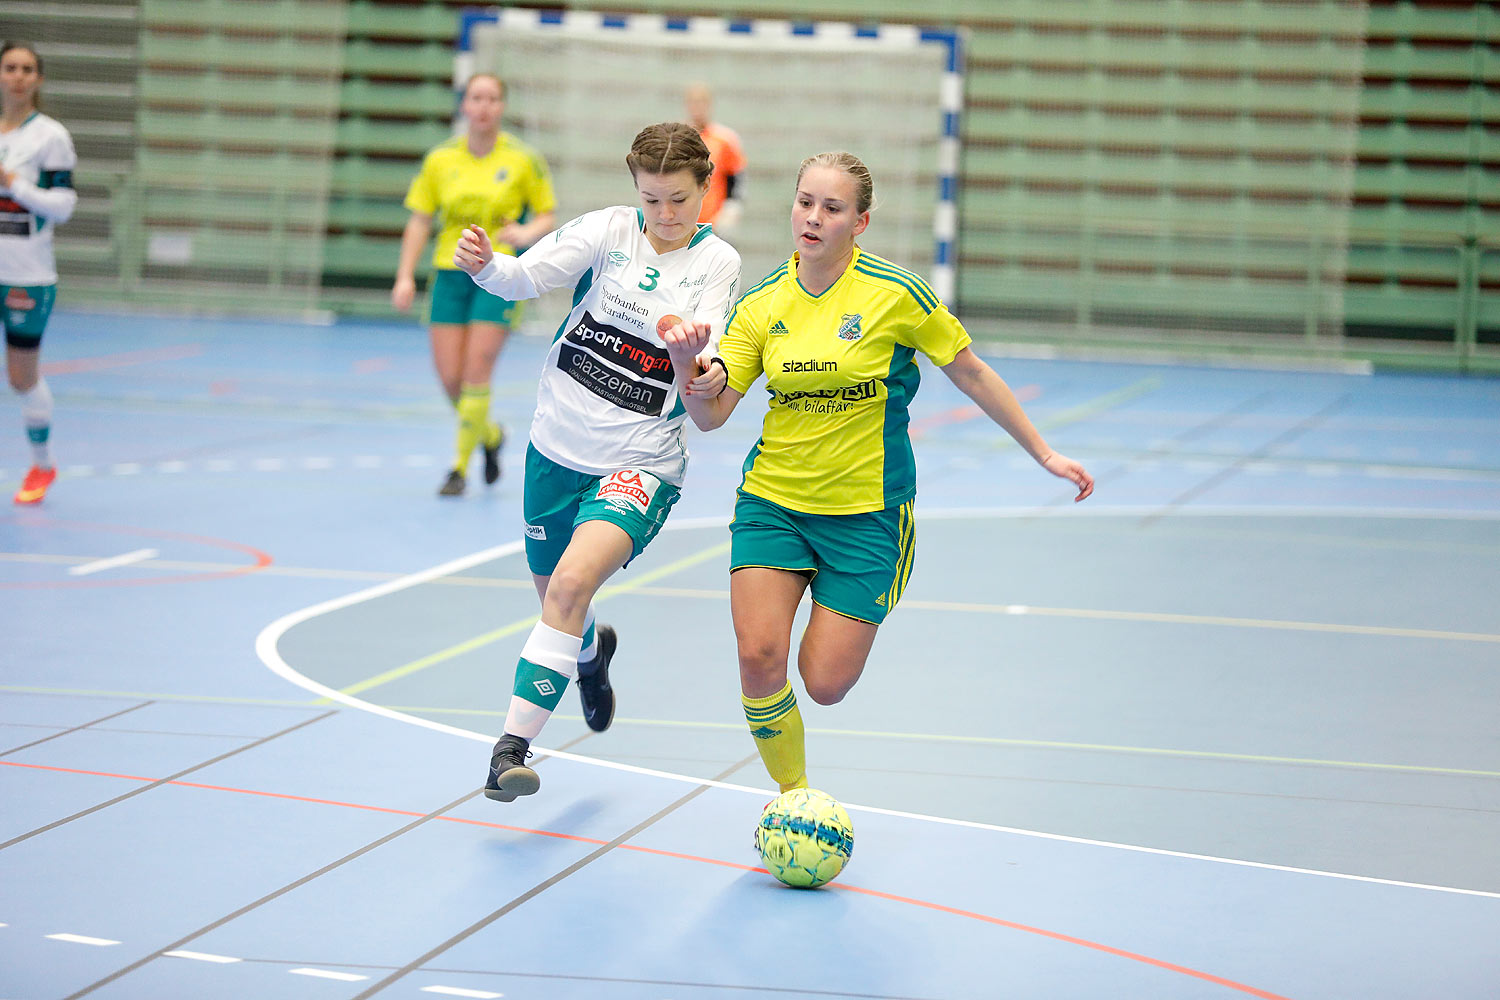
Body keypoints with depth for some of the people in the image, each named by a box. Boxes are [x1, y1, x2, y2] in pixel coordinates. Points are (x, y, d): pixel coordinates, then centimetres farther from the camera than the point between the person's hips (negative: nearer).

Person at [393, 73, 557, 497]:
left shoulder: (523, 160, -2)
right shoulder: (440, 159, 4)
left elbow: (548, 216, 4)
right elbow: (419, 220, 8)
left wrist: (526, 234, -18)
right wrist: (406, 276, 0)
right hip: (450, 271, 3)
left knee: (476, 370, -12)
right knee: (449, 377, 0)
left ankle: (460, 464, -2)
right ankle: (489, 434, 30)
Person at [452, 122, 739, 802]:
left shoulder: (717, 262, -3)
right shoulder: (610, 230, -2)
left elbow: (702, 374, -15)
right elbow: (529, 274, -17)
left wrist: (699, 370, -39)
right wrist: (484, 265, -39)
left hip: (640, 464, -3)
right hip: (558, 447, 3)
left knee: (573, 583, -25)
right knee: (556, 599, 19)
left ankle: (513, 745, -21)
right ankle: (591, 653, 56)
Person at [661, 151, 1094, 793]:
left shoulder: (895, 294, -11)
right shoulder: (761, 305, -2)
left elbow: (972, 374, 0)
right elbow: (710, 414, -4)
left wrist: (1046, 456, 3)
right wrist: (686, 362, -25)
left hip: (868, 512, -2)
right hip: (773, 499, 2)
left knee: (825, 685, -5)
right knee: (759, 657, -14)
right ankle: (792, 794, 10)